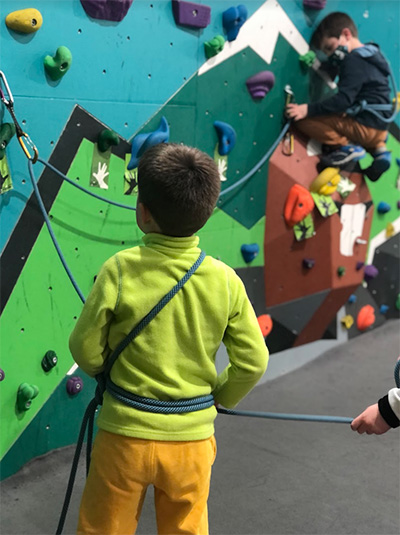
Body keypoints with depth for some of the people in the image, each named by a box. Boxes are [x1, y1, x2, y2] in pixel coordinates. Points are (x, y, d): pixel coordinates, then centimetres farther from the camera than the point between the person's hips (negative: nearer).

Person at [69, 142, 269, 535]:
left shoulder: (120, 270, -17)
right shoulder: (225, 280, -11)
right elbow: (253, 362, -6)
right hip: (192, 439, 2)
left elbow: (85, 348, -9)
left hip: (125, 434, -1)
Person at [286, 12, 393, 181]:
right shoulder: (371, 56, 17)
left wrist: (308, 109, -25)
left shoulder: (353, 61, -13)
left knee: (304, 120, -12)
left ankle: (347, 147, -7)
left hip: (365, 127, -9)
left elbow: (343, 100, -23)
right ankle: (378, 149, 16)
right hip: (379, 128, 9)